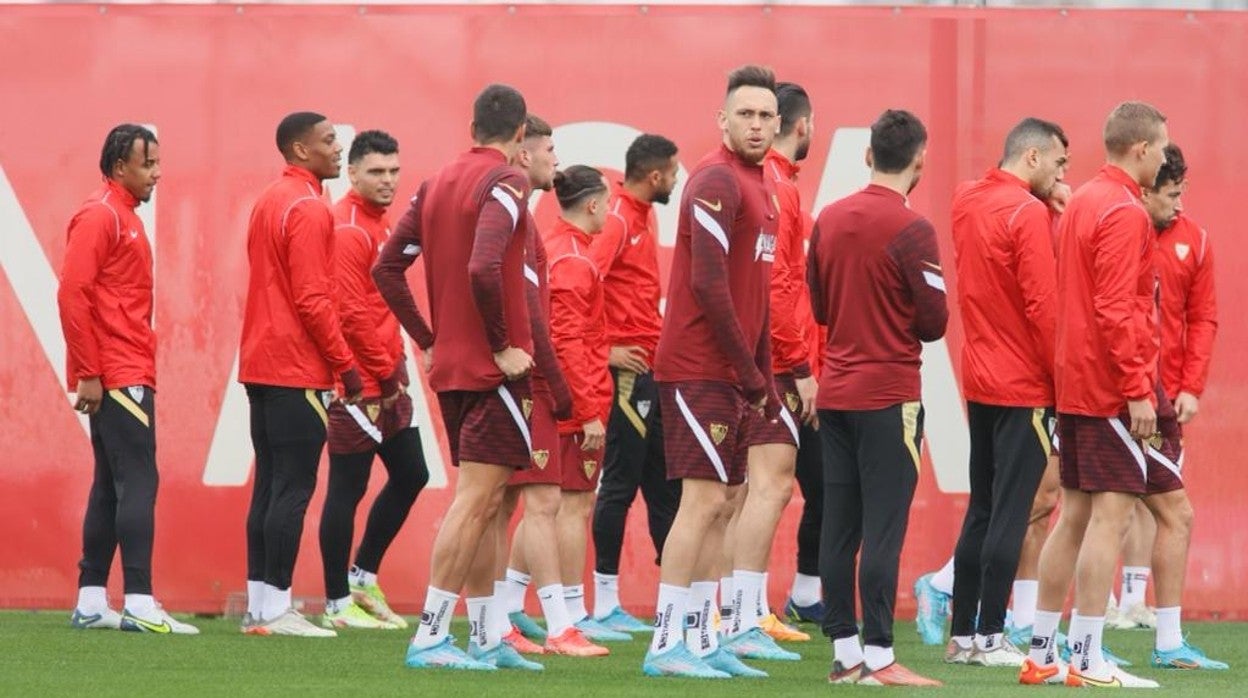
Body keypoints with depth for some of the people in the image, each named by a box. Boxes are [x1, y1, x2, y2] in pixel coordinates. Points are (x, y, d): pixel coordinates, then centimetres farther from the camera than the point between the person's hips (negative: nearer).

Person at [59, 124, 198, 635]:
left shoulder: (124, 218, 19)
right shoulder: (100, 217, -10)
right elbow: (73, 294, -18)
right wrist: (89, 373, -19)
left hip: (129, 377, 10)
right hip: (117, 378, -10)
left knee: (112, 487, 10)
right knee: (138, 484, -13)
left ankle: (91, 602, 12)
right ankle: (139, 604, -16)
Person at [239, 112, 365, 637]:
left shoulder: (268, 202, 17)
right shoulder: (308, 209, -13)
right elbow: (313, 299, -18)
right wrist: (346, 366, -13)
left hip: (261, 366, 9)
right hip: (298, 369, -9)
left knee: (269, 485, 10)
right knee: (294, 489, -7)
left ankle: (259, 604, 11)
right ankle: (275, 608, -9)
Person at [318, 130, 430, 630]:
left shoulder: (379, 223, 15)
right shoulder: (348, 229, -15)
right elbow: (351, 313, -20)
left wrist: (396, 365, 12)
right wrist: (385, 372, -15)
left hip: (387, 377, 10)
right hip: (360, 380, -10)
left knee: (410, 475, 13)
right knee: (348, 487, -2)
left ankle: (363, 577, 23)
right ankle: (338, 604, 4)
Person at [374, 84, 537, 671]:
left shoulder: (437, 185, 12)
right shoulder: (506, 182, -11)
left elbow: (386, 268, 11)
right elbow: (483, 269, -26)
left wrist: (428, 342, 14)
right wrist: (503, 345, -16)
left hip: (449, 365, 8)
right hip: (495, 369, -8)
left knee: (480, 502, 14)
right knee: (476, 500, -7)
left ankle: (485, 638, 17)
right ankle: (430, 636, -11)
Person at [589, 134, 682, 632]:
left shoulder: (642, 216, 15)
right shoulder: (618, 220, -15)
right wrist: (604, 349, -20)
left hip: (652, 368, 10)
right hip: (628, 369, -10)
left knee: (665, 482, 11)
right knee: (620, 482, -5)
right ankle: (606, 603, -1)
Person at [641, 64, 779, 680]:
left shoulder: (758, 187, 18)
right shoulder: (717, 181, -12)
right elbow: (708, 284, -19)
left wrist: (763, 376, 14)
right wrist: (750, 372, -15)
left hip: (733, 373, 10)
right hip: (700, 368, -10)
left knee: (719, 504, 10)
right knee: (704, 498, -11)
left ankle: (702, 641, 14)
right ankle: (666, 645, -11)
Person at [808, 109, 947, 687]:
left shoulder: (828, 220, 6)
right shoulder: (911, 231, -13)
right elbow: (933, 323, -10)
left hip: (835, 394, 6)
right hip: (890, 395, -6)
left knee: (839, 527, 8)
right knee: (883, 529, -6)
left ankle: (844, 651, 11)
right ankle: (879, 658, -7)